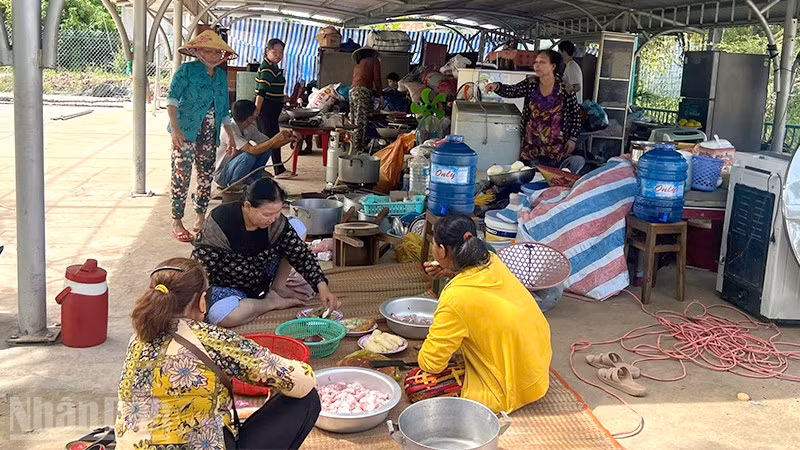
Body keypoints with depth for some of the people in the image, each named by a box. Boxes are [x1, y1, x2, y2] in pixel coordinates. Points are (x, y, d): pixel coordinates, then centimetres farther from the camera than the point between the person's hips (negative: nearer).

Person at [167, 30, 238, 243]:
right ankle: (177, 223, -1)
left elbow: (224, 110, 21)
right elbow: (172, 98, -14)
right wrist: (175, 127, -26)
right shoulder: (187, 70, -4)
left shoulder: (222, 75, 14)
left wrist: (231, 137, 20)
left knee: (206, 176, 9)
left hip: (209, 134, 6)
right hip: (186, 131, -6)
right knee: (181, 176, -8)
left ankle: (200, 218, 22)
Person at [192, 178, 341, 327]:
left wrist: (323, 287, -24)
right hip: (226, 286, -4)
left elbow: (300, 253, -14)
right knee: (220, 315, -40)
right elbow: (200, 263, -22)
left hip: (261, 280, 4)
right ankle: (272, 301, -12)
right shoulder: (221, 222, -31)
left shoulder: (277, 222, -17)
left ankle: (278, 287, 1)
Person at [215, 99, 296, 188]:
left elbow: (270, 145, 0)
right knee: (249, 155, -32)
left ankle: (252, 181, 0)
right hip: (222, 175, -7)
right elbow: (252, 150, -36)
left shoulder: (250, 128, -3)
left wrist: (288, 139, -17)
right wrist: (275, 139, -38)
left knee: (266, 150, -9)